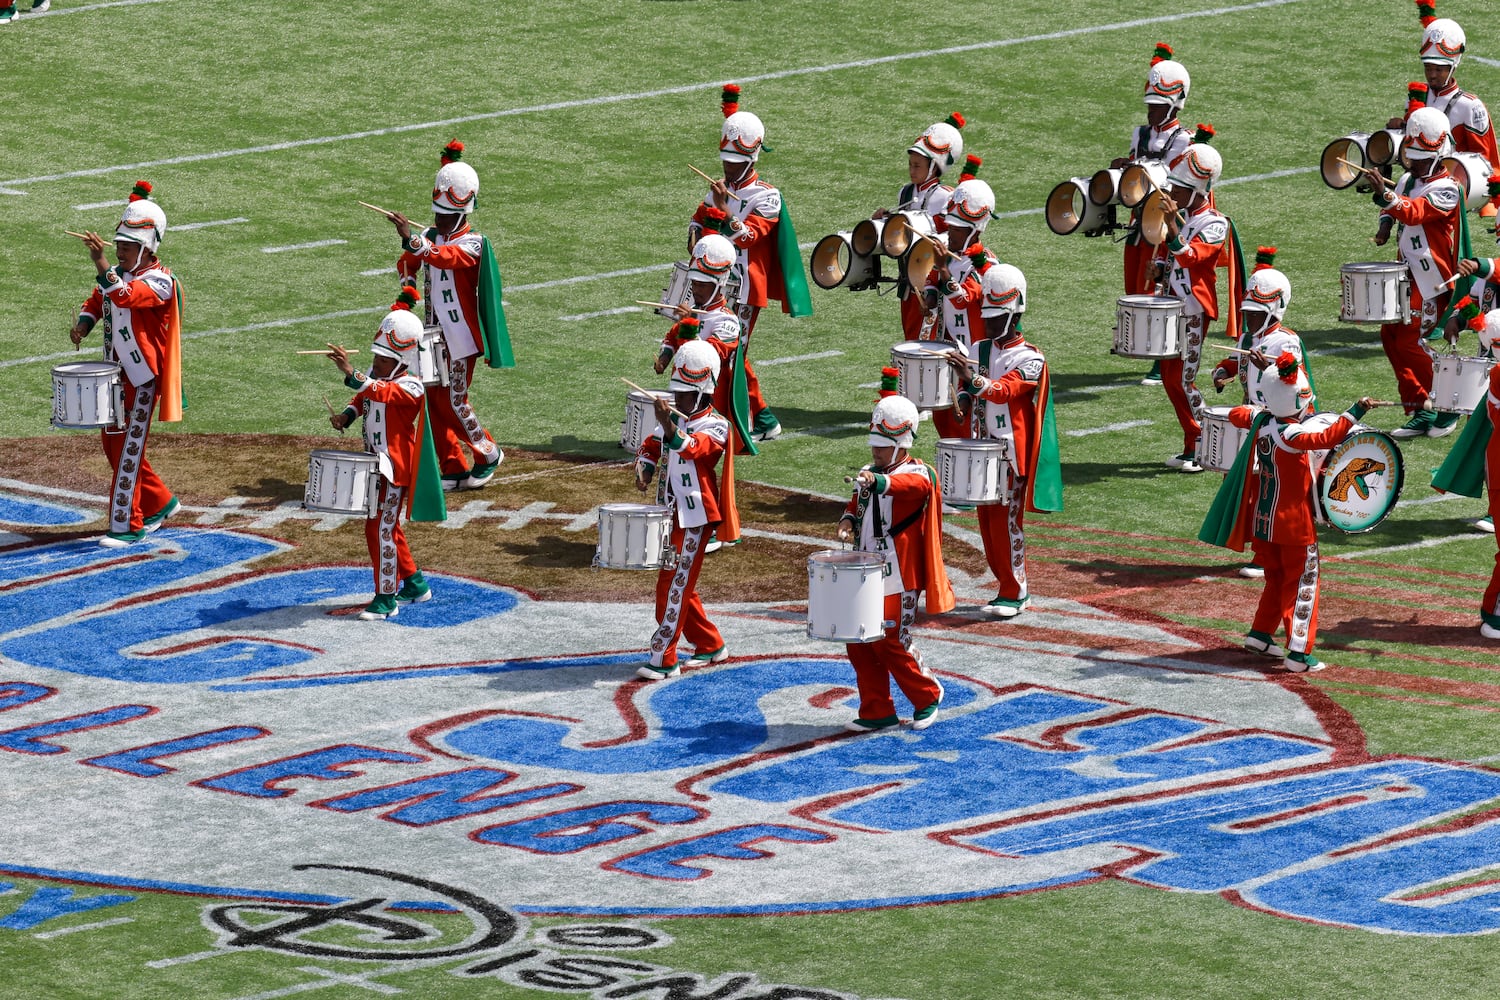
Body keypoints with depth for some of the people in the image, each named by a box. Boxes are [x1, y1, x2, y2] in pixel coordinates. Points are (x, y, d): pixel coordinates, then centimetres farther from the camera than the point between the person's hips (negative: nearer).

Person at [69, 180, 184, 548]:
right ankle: (159, 502, 30)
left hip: (142, 377, -9)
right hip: (115, 372, 9)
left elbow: (124, 296, -36)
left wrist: (99, 261, -45)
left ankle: (127, 525, -1)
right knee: (111, 442, 15)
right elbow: (96, 301, 20)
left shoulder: (159, 282, -19)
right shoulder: (117, 273, 7)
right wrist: (83, 323, -2)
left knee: (128, 447, -7)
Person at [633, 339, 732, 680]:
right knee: (680, 586, 16)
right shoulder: (675, 419, 9)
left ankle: (663, 660, -6)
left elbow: (692, 449, -32)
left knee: (673, 586, -9)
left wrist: (669, 426, -49)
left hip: (695, 518, -8)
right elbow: (650, 447, 21)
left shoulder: (715, 426, -13)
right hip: (671, 514, 8)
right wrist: (644, 469, -1)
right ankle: (710, 646, 31)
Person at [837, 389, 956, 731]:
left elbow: (910, 485, -35)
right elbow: (856, 505, 23)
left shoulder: (916, 475, -12)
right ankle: (877, 712, 17)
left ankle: (928, 695, 18)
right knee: (859, 645, 6)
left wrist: (878, 482, -56)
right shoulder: (868, 474, 12)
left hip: (897, 578, -8)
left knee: (890, 644, -5)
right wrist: (848, 522, -2)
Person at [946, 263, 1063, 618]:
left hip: (1011, 453, -7)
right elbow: (964, 389, 20)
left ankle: (1014, 593, 4)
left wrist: (972, 378, -43)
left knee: (1007, 521, -5)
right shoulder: (979, 350, 9)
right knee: (988, 521, 9)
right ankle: (1009, 586, 20)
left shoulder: (1029, 359, -12)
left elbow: (1004, 390, -28)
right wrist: (964, 398, -2)